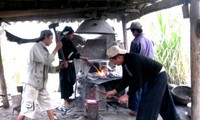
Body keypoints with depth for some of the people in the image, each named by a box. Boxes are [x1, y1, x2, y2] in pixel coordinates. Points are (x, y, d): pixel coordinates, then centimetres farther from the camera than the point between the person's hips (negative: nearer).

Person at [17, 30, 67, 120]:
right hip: (32, 86, -9)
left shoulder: (44, 50, 14)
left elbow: (50, 69, 17)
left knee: (49, 106, 11)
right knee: (26, 110, -3)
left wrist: (60, 66, 1)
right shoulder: (37, 47, -11)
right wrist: (56, 49, -12)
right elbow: (47, 61, -23)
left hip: (42, 86, 9)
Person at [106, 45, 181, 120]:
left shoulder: (134, 60, -32)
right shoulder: (125, 62, -4)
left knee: (148, 105, -8)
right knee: (164, 105, 21)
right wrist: (114, 91, -4)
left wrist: (126, 95, -28)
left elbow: (137, 82, -31)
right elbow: (126, 80, 2)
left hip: (159, 76, -9)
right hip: (152, 78, 9)